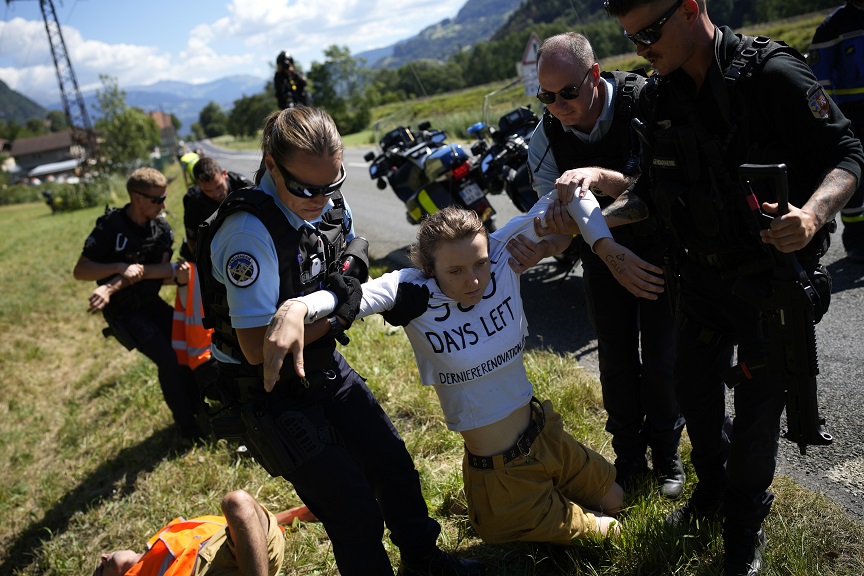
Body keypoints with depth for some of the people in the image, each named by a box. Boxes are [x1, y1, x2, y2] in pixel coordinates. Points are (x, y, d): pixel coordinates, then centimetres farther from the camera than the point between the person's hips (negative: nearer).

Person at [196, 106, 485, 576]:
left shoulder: (330, 204, -5)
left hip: (324, 365, 7)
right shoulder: (249, 231, -28)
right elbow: (256, 348, -27)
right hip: (269, 390, -7)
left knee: (394, 466, 15)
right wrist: (331, 312, -27)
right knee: (354, 510, -5)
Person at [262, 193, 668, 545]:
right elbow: (345, 294, -42)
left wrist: (606, 247, -24)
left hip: (544, 436, 5)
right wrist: (296, 309, -62)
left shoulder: (503, 256, -17)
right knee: (570, 532, 15)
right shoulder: (415, 293, -26)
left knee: (614, 501, 28)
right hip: (500, 472, -4)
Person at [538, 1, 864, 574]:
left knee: (758, 404, 9)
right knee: (694, 387, 18)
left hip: (774, 275, -5)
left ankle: (745, 520, 34)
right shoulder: (658, 98, -2)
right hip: (703, 275, 6)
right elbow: (652, 193, 5)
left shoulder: (771, 73, -19)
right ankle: (713, 488, 46)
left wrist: (813, 212, -35)